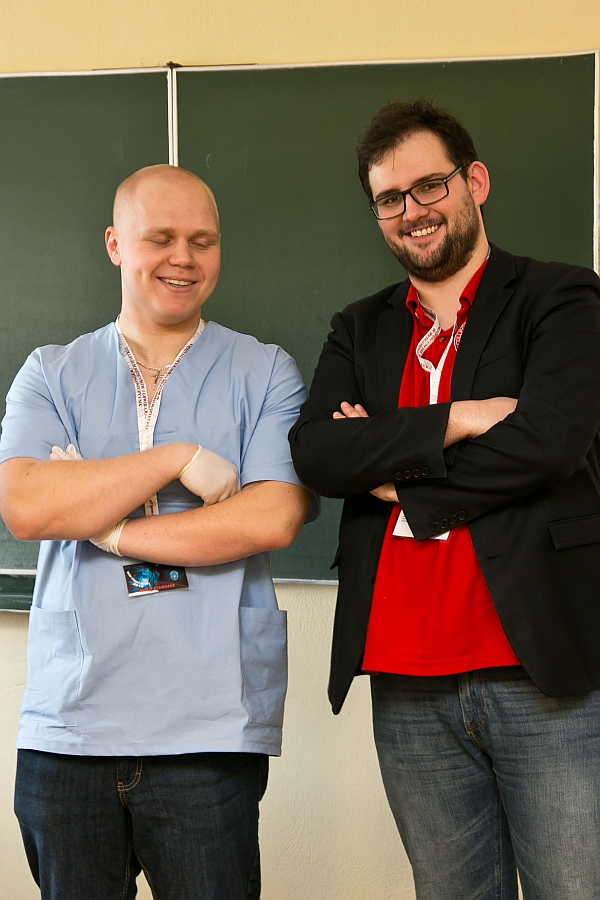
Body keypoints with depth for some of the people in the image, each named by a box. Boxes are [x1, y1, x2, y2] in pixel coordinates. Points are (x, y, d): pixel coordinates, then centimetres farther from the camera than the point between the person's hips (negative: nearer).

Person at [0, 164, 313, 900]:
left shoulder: (264, 375, 5)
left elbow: (274, 519, -10)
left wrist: (100, 526, -9)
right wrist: (177, 459, -12)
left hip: (209, 735, -2)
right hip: (65, 729, 2)